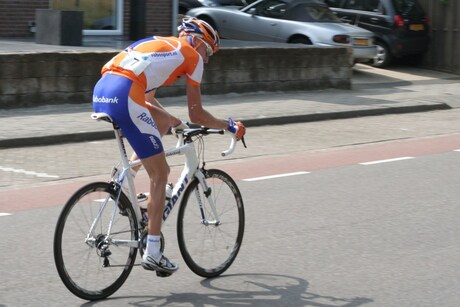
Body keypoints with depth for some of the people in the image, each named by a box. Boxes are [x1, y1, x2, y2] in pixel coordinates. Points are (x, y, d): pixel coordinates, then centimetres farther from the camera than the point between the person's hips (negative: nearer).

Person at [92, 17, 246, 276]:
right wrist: (229, 125, 28)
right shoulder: (192, 55, 12)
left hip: (100, 92, 8)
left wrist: (177, 123, 47)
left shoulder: (159, 45, 33)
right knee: (160, 175, 4)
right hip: (124, 97, -8)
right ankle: (153, 253, 6)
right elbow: (197, 115, 13)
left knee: (164, 122, 29)